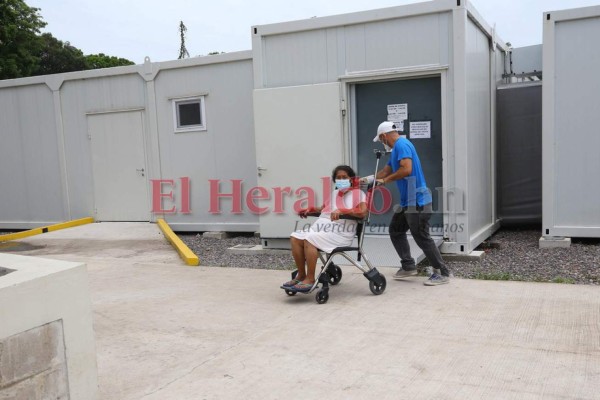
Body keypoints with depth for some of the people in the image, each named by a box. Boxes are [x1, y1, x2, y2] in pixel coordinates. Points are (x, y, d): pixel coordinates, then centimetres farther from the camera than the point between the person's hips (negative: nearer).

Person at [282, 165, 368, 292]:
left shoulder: (358, 193, 4)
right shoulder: (335, 193, 27)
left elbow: (362, 212, -14)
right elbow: (323, 209, 39)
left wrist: (342, 211, -25)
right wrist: (310, 209, 19)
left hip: (340, 232, -7)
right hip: (322, 226, 7)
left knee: (309, 240, -30)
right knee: (295, 237, -14)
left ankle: (310, 279, -22)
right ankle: (301, 275, -7)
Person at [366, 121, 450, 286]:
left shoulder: (401, 144, -15)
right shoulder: (397, 148, 17)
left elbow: (406, 169, -27)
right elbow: (386, 171, 21)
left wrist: (385, 180, -16)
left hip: (417, 201, -11)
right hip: (407, 201, 11)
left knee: (422, 237, -5)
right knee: (395, 230, 15)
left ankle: (442, 273, 4)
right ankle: (408, 266, 20)